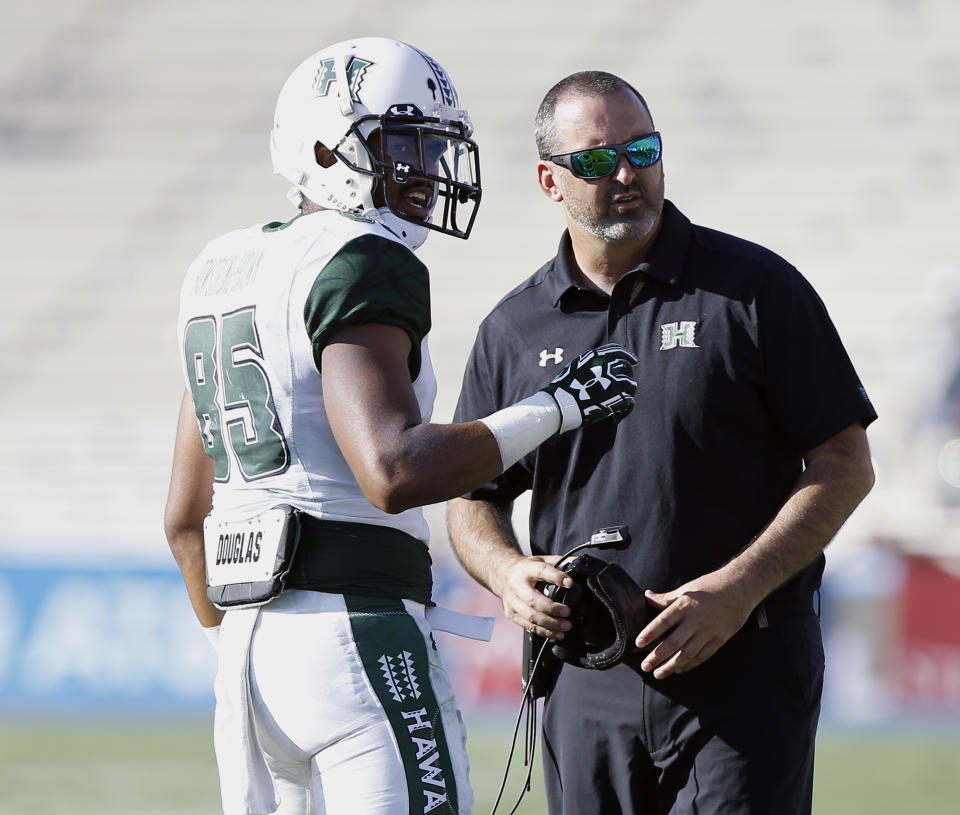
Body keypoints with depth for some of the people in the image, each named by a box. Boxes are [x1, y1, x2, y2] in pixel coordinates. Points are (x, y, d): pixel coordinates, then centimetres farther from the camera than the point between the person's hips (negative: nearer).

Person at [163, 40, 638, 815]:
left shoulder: (224, 271, 18)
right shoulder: (363, 267, -9)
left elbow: (187, 518, 21)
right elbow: (394, 474, -22)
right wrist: (557, 409, -13)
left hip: (253, 638, 9)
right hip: (354, 629, -9)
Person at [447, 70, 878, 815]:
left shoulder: (755, 290, 0)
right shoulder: (514, 331, 10)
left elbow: (845, 466, -2)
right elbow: (472, 496, 18)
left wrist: (736, 591, -14)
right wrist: (509, 573, -6)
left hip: (742, 671, -4)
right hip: (589, 684, 4)